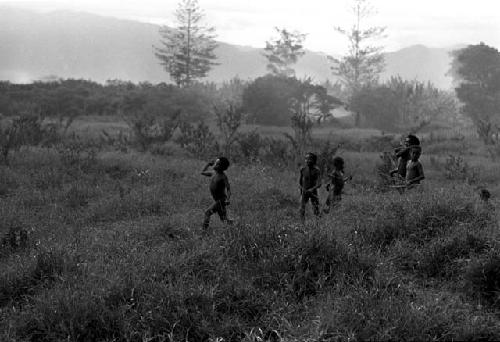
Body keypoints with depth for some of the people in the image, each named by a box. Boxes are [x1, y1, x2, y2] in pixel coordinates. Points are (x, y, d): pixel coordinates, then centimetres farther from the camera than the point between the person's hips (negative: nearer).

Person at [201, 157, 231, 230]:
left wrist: (227, 199, -36)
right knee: (223, 219, 10)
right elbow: (203, 172, 23)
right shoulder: (214, 174, 7)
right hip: (217, 200, 8)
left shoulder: (223, 177, -16)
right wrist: (208, 164, 12)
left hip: (221, 200, -8)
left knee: (208, 213, -10)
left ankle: (205, 230, -4)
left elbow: (228, 189, -22)